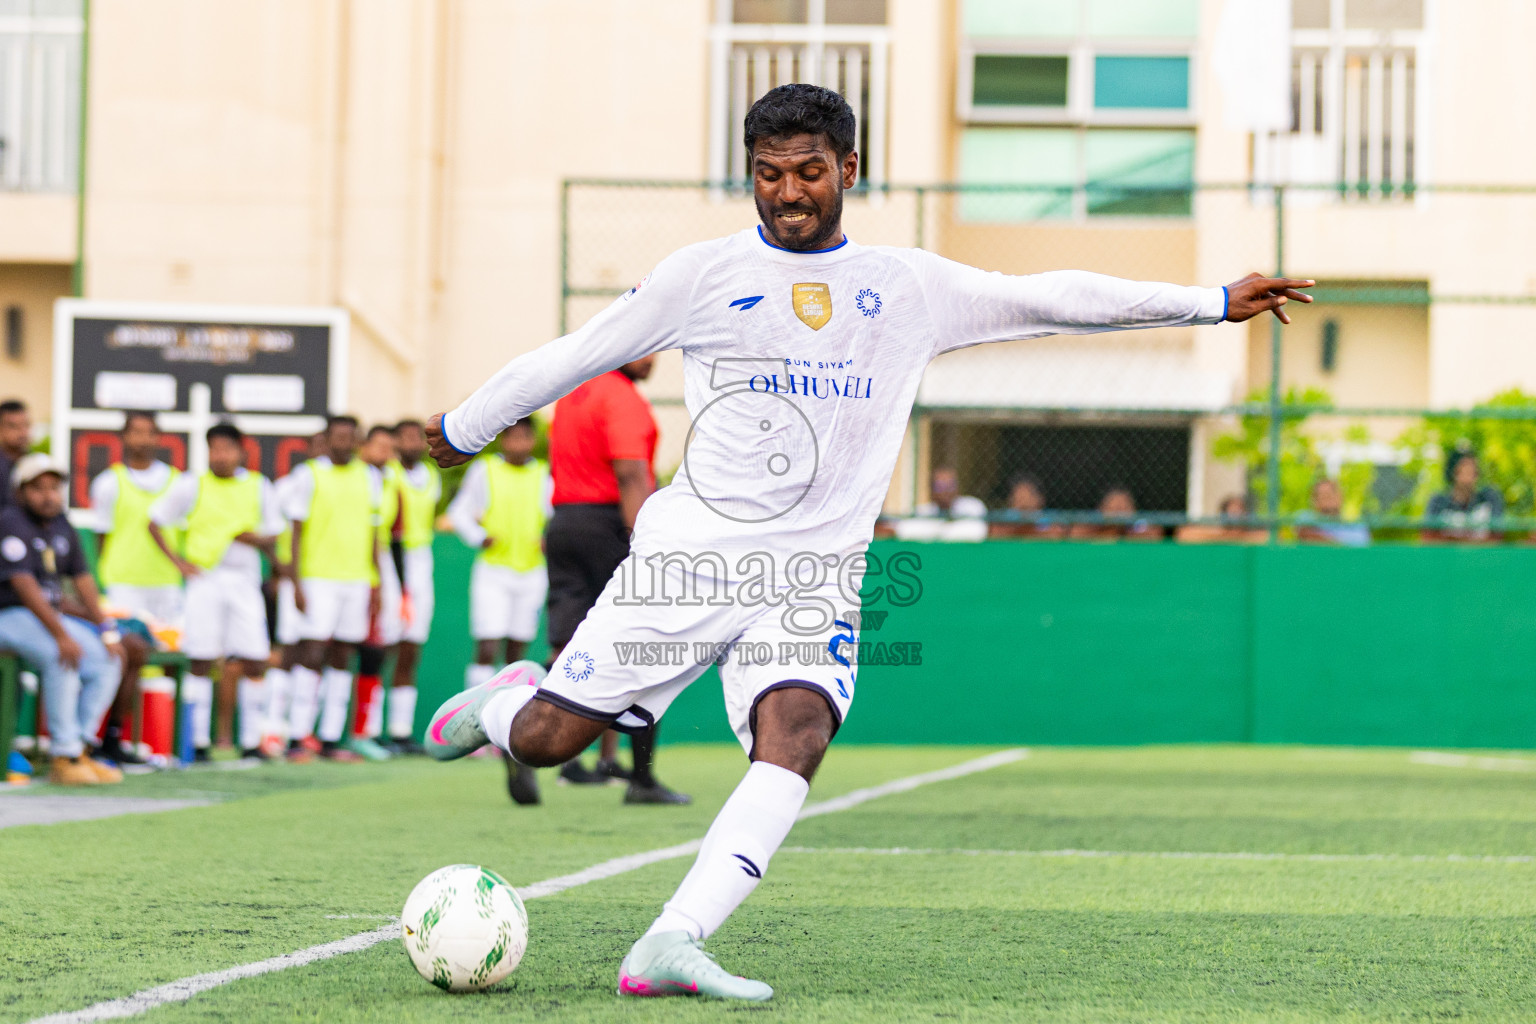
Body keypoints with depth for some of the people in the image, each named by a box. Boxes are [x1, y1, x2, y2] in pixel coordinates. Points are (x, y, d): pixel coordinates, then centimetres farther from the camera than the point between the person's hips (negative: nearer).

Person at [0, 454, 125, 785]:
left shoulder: (62, 528, 10)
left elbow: (82, 581, 12)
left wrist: (106, 630, 1)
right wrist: (61, 635, -30)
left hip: (49, 614, 9)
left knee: (106, 661, -4)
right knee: (62, 658, -31)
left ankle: (78, 749, -4)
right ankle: (63, 758, -25)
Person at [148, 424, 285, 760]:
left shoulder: (258, 488, 9)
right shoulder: (191, 486, 2)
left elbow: (273, 532, 16)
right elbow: (155, 522, 6)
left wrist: (256, 539, -7)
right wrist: (178, 561, -3)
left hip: (244, 580, 2)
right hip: (204, 579, -2)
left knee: (255, 662, -3)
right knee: (200, 662, -4)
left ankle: (252, 741, 4)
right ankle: (198, 741, 1)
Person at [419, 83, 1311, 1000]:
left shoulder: (911, 287, 10)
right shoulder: (704, 275, 4)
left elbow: (1052, 299, 12)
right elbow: (575, 356, 12)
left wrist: (1215, 302, 10)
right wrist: (465, 429, 19)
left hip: (815, 575, 1)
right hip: (689, 550, -1)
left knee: (795, 738, -26)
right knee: (548, 740, -5)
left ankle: (670, 948, -34)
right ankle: (505, 700, 33)